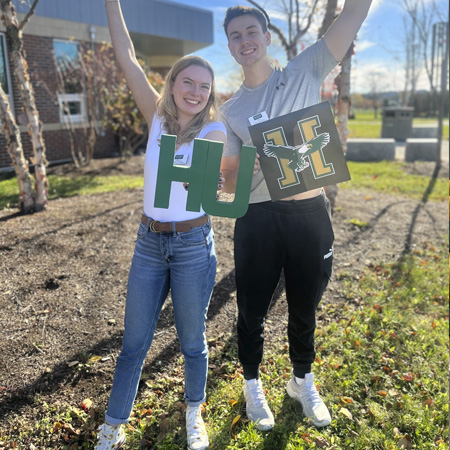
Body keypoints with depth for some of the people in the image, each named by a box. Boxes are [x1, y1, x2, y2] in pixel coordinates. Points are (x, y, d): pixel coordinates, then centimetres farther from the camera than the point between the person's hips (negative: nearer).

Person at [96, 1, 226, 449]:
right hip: (149, 242, 3)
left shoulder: (214, 131, -4)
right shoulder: (157, 117, 3)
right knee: (133, 343, 11)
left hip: (193, 244, -3)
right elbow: (127, 57, 1)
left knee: (192, 342, 11)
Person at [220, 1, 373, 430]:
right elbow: (230, 182, 6)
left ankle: (303, 382, 41)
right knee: (252, 311, 11)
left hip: (311, 215, 0)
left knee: (304, 310, 16)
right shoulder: (230, 111, 7)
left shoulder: (305, 72, 3)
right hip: (257, 220, 1)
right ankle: (253, 384, 37)